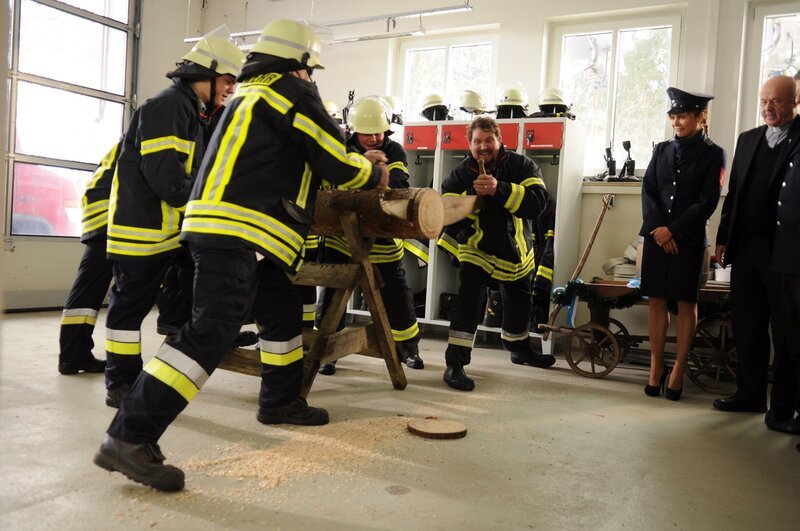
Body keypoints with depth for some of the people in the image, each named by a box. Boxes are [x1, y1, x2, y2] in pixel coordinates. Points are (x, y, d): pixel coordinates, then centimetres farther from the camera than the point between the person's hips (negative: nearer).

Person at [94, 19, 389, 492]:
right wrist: (373, 175, 17)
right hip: (235, 230, -11)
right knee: (213, 330, -16)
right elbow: (334, 162, -4)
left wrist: (359, 160, 32)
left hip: (237, 232, 11)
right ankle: (130, 438, -16)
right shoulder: (291, 91, -2)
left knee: (284, 312, 19)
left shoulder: (252, 94, 26)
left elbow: (285, 159, 33)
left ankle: (281, 400, 33)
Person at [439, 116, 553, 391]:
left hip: (516, 251, 3)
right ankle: (454, 364, -17)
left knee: (519, 304, 22)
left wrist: (499, 189, -39)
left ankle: (519, 348, 49)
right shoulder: (460, 174, -11)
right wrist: (474, 194, -35)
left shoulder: (521, 166, -12)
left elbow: (539, 201, -28)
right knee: (469, 301, -23)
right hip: (477, 250, -3)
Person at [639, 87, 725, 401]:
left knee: (686, 303, 3)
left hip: (688, 239, -3)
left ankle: (678, 369, 10)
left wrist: (673, 230, -13)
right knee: (656, 300, 5)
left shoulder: (713, 155, 1)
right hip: (656, 237, 3)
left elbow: (707, 202, -6)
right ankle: (656, 366, 13)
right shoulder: (662, 150, 11)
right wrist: (657, 228, -9)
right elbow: (648, 191, 5)